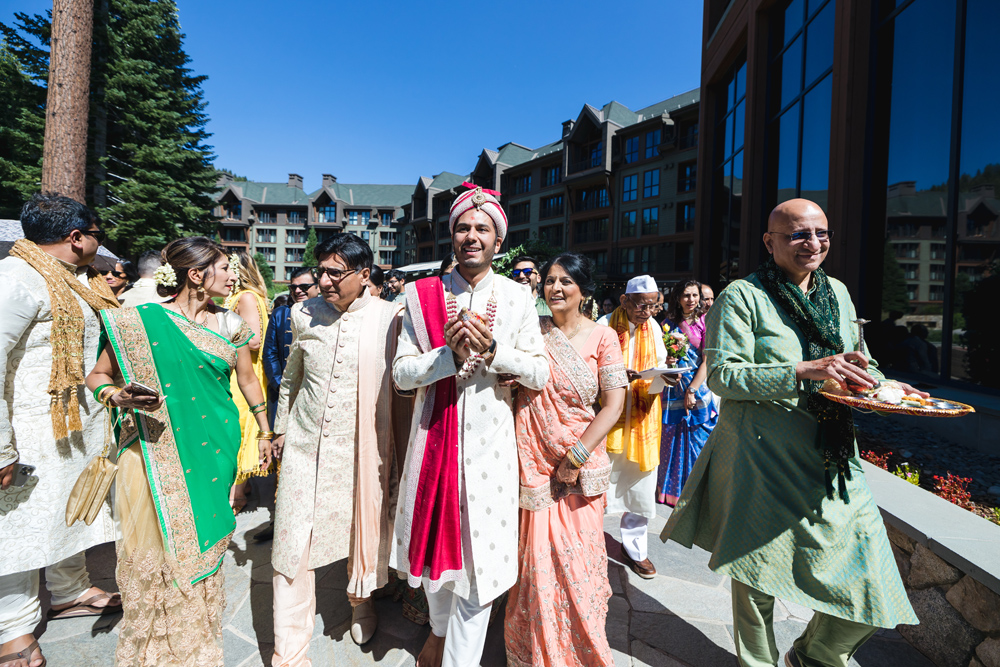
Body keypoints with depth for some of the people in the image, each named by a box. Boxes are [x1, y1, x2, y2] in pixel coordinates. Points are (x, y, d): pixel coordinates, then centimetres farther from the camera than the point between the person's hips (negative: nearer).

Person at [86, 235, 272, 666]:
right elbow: (97, 376, 2)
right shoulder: (141, 320, -6)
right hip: (156, 450, -2)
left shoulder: (230, 325, 4)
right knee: (157, 545, 4)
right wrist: (119, 398, -20)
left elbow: (248, 380, 14)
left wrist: (264, 433, 18)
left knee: (201, 542, 11)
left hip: (213, 450, 3)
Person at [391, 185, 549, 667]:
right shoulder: (423, 295, 1)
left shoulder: (517, 297, 1)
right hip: (435, 439, 1)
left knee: (480, 553, 5)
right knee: (435, 541, 18)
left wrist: (492, 350, -19)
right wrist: (450, 354, -21)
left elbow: (540, 375, -3)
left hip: (489, 443, -1)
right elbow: (401, 374, -3)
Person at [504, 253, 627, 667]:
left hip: (579, 465, -1)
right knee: (536, 558, 7)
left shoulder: (602, 337, 0)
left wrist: (577, 456, -11)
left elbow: (613, 404, -4)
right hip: (533, 461, 1)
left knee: (578, 557, 7)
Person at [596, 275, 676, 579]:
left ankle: (634, 547, 27)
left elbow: (658, 367, 7)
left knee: (640, 483, 9)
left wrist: (664, 376, -16)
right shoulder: (605, 326, -9)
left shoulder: (653, 328, 6)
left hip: (643, 417, 4)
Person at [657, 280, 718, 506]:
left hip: (698, 388, -2)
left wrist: (692, 390, -14)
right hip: (673, 389, 2)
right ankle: (671, 490, 23)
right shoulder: (668, 323, 7)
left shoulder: (705, 322, -2)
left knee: (697, 440, 3)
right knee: (671, 440, 7)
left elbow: (708, 361, -7)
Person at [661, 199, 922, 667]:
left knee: (868, 578, 7)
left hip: (830, 457, 6)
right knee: (757, 574, 9)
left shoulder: (837, 293, 13)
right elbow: (721, 374, -17)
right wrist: (803, 372, -26)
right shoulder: (743, 296, -8)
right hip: (762, 458, -6)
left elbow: (854, 361, 24)